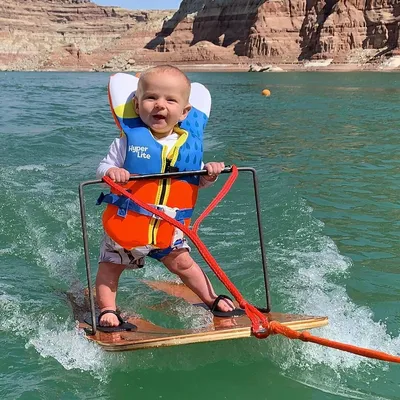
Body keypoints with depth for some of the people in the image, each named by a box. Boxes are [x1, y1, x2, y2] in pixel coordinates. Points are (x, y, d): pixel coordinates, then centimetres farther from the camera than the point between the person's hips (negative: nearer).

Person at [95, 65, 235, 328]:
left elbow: (196, 180, 7)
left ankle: (213, 300, 26)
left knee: (183, 263, 12)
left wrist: (209, 173, -13)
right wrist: (111, 172, -34)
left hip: (168, 228, 2)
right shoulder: (129, 140, -14)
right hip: (126, 223, -2)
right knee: (111, 266, 5)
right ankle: (107, 309, 18)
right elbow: (103, 168, -12)